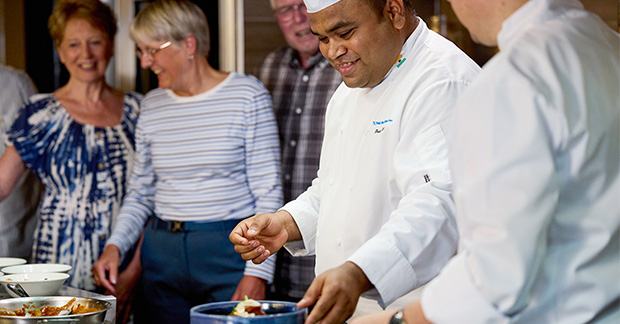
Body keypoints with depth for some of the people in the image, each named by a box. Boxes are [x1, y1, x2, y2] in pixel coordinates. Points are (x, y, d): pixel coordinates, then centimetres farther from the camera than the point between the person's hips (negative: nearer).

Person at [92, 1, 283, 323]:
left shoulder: (247, 95, -6)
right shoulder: (152, 105, 9)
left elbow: (268, 191, -7)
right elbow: (140, 193, 15)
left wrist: (258, 271, -14)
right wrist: (115, 245, -1)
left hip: (229, 249, -4)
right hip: (162, 254, 4)